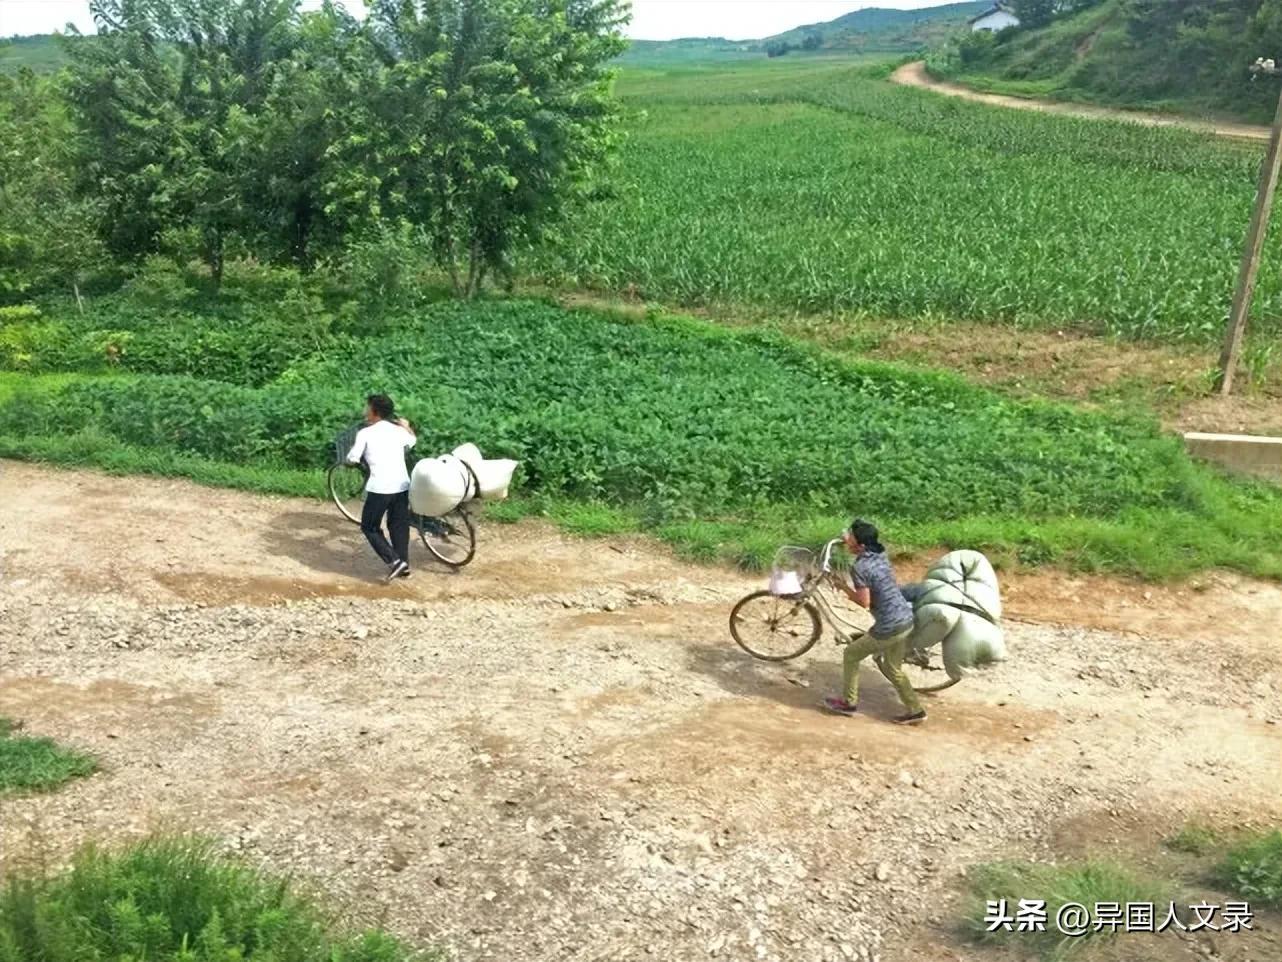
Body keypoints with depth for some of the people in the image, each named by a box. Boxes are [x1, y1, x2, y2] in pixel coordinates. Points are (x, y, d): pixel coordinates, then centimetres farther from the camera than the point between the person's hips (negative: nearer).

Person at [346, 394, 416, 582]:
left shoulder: (365, 433, -4)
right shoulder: (399, 430, 12)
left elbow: (352, 459, -4)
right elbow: (412, 441, 34)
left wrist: (354, 447, 16)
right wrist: (407, 427, 50)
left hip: (380, 488, -5)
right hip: (402, 486, 5)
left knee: (370, 527, 10)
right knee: (399, 526, 20)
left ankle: (393, 560, -3)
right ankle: (404, 564, 22)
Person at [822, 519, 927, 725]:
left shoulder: (859, 568, -19)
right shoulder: (881, 554, 5)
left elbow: (864, 602, -18)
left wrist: (843, 587, -5)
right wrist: (850, 541, 24)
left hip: (889, 628, -8)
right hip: (906, 621, 8)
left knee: (851, 654, 13)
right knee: (892, 669, 23)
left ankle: (848, 703, 23)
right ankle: (915, 711, 27)